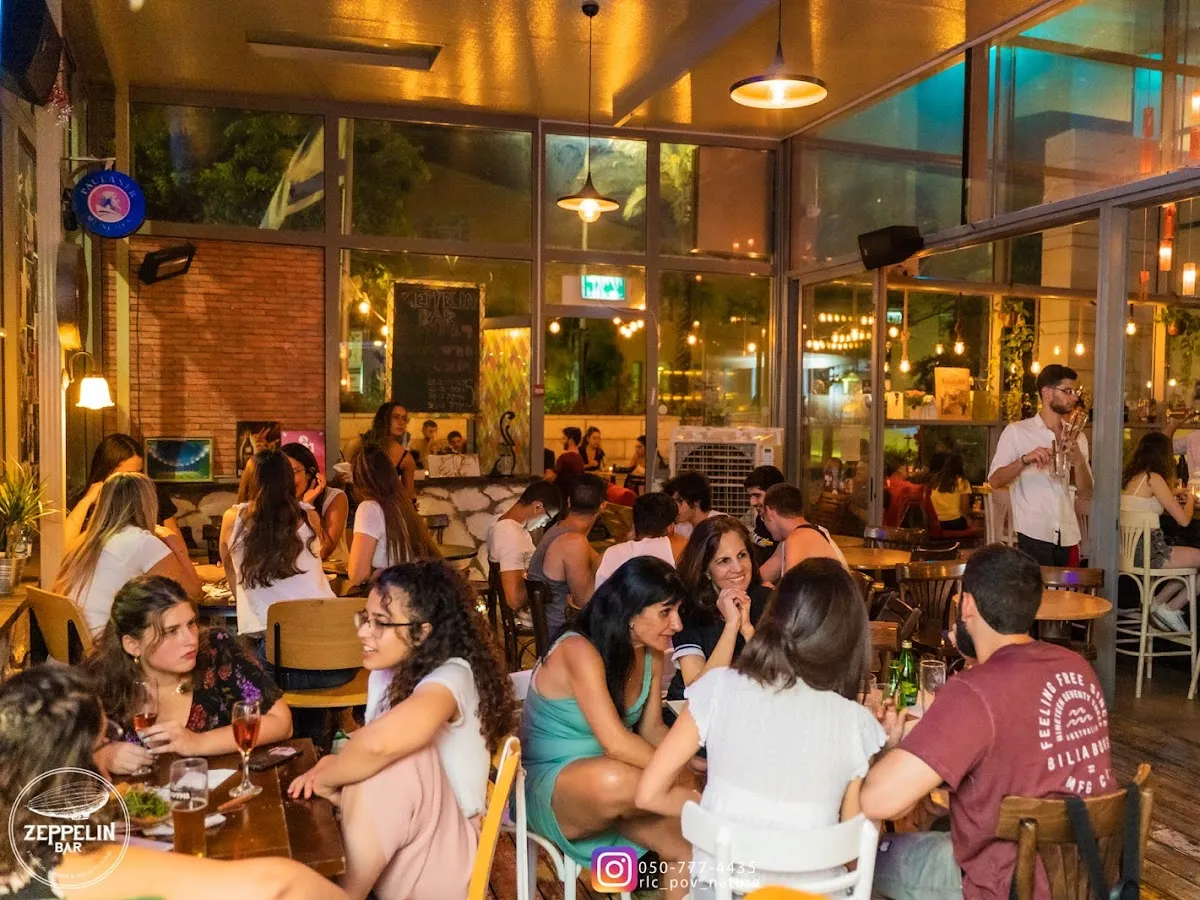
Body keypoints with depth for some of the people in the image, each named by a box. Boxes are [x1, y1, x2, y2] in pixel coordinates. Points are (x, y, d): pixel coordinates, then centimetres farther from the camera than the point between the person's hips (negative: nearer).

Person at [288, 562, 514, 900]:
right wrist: (333, 766, -17)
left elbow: (380, 742, -42)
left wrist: (326, 778, -23)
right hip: (394, 848, 8)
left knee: (395, 761, -31)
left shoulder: (453, 675, -23)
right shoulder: (389, 675, 6)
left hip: (440, 862, -8)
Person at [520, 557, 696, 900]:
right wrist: (680, 777, -22)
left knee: (691, 849, -16)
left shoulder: (651, 655, 0)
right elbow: (616, 743, -31)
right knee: (614, 778, -39)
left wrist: (691, 763, -11)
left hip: (613, 785, 7)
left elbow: (652, 729, 7)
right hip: (550, 787, -7)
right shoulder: (579, 651, -25)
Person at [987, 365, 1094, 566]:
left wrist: (1079, 462, -8)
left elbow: (1085, 493, 10)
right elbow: (994, 481, -8)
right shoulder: (1017, 432, 1)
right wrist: (1025, 460, -23)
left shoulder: (1077, 437, 15)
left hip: (1068, 536, 5)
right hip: (1034, 535, -5)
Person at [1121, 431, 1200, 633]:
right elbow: (1184, 519, -10)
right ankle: (1171, 609, 10)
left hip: (1132, 549, 9)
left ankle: (1158, 602, 16)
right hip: (1147, 551, -9)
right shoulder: (1153, 478, -13)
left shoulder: (1132, 478, 11)